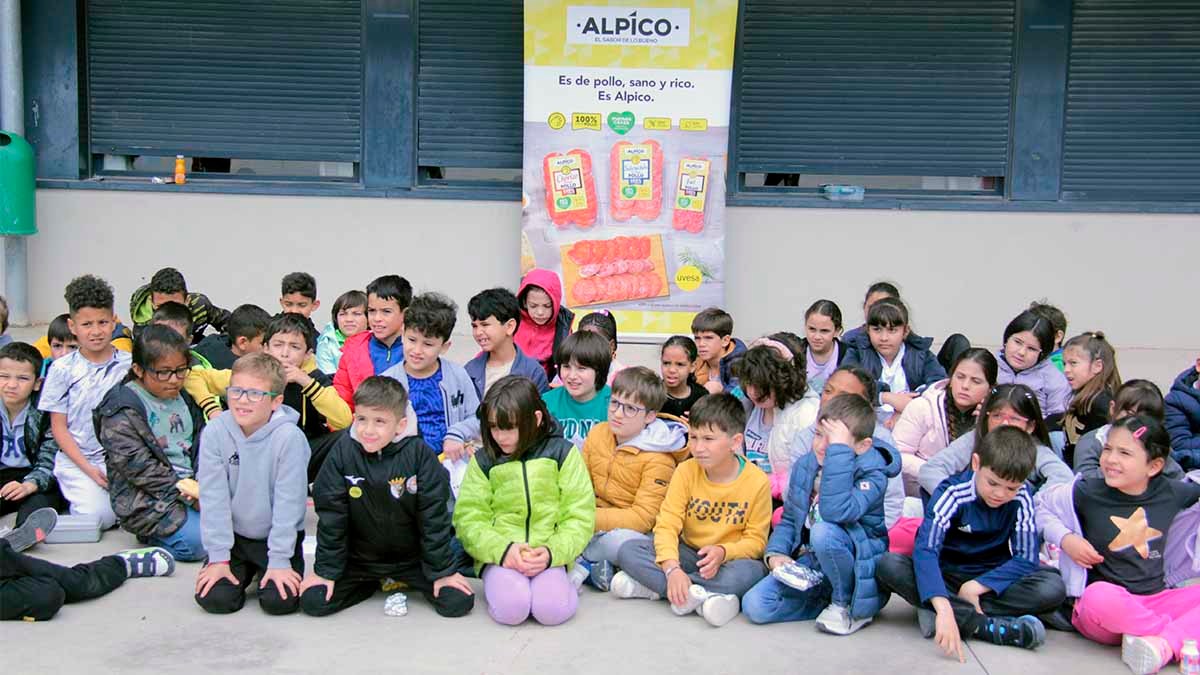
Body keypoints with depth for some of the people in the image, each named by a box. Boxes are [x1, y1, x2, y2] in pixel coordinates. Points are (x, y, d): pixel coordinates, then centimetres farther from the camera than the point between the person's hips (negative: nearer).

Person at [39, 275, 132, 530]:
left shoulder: (130, 365, 3)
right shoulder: (62, 369, 0)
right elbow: (59, 428, 1)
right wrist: (89, 469, -10)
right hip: (77, 461, -1)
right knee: (97, 516, -22)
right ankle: (76, 494, 9)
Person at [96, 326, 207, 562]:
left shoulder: (184, 398, 12)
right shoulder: (121, 411, -11)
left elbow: (201, 443, 12)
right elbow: (138, 467, -16)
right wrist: (181, 491, -20)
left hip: (190, 486, 8)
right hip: (149, 499, -8)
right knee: (197, 542, -24)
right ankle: (151, 531, 4)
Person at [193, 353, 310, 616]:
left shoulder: (289, 437, -21)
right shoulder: (215, 431, -13)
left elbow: (288, 501, -18)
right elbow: (213, 497, -11)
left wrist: (279, 561, -17)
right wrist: (218, 556, -12)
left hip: (278, 535, -2)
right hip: (232, 535, 2)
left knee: (280, 600, -17)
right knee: (214, 598, -12)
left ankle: (268, 569, 17)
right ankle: (245, 570, 20)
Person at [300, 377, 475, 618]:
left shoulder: (419, 454, -18)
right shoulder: (343, 452, -14)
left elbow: (434, 516, -12)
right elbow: (331, 516, -7)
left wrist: (443, 571, -10)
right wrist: (325, 570, -6)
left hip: (412, 558, -1)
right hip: (359, 559, 1)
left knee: (459, 602, -15)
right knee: (313, 602, -14)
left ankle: (407, 581, 15)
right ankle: (370, 584, 15)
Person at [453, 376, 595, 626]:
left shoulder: (562, 452, 3)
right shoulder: (483, 460, 6)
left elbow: (579, 515, 0)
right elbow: (469, 518, 0)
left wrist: (552, 553, -16)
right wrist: (502, 550, -17)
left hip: (549, 556, -1)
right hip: (499, 555, 1)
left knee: (553, 609, -28)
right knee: (510, 609, -28)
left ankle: (560, 580, 3)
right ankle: (502, 584, 4)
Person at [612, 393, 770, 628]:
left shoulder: (757, 482, -13)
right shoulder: (686, 472, -8)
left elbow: (756, 540, -6)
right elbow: (667, 525, -15)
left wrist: (723, 552, -27)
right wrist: (672, 569, -32)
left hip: (730, 558, -2)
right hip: (689, 553, 2)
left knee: (750, 572, -38)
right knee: (628, 551, -19)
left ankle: (654, 586, -27)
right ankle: (698, 595, -32)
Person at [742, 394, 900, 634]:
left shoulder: (873, 474, -17)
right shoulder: (804, 466, 3)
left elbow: (836, 512, -37)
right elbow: (789, 519, 14)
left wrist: (839, 448, -34)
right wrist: (776, 553, -6)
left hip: (856, 568, -5)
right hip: (808, 564, 5)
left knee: (823, 532, -37)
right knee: (755, 605, -16)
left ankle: (846, 605, -10)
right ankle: (829, 604, 3)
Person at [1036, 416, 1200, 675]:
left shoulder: (1172, 493, 3)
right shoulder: (1087, 493, -4)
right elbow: (1042, 505, 7)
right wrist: (1066, 539, -7)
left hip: (1156, 600, 4)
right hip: (1101, 608, -3)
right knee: (1099, 596, -38)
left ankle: (1161, 644, -31)